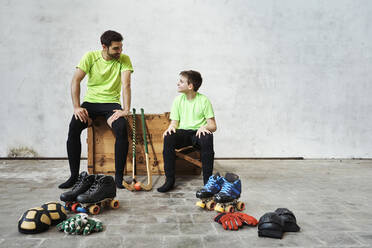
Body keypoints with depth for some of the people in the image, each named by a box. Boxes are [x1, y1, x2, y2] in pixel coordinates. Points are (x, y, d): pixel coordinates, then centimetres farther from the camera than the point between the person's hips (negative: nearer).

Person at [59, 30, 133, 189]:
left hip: (111, 103, -1)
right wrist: (76, 107, -16)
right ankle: (74, 176, -12)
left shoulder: (124, 60, -2)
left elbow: (126, 85, -13)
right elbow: (75, 80, -6)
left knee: (122, 129, -30)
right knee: (73, 127, -25)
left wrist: (126, 110, -25)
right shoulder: (90, 57, -2)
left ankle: (119, 176, -18)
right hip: (90, 102, 1)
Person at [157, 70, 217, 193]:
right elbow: (174, 122, 7)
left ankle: (208, 180, -26)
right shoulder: (178, 99, 8)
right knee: (168, 137, -29)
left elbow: (213, 126, -4)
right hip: (183, 133, 3)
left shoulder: (204, 100, -2)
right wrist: (171, 127, -17)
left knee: (207, 138, -36)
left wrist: (204, 127, -26)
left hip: (198, 133, -2)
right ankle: (169, 180, -22)